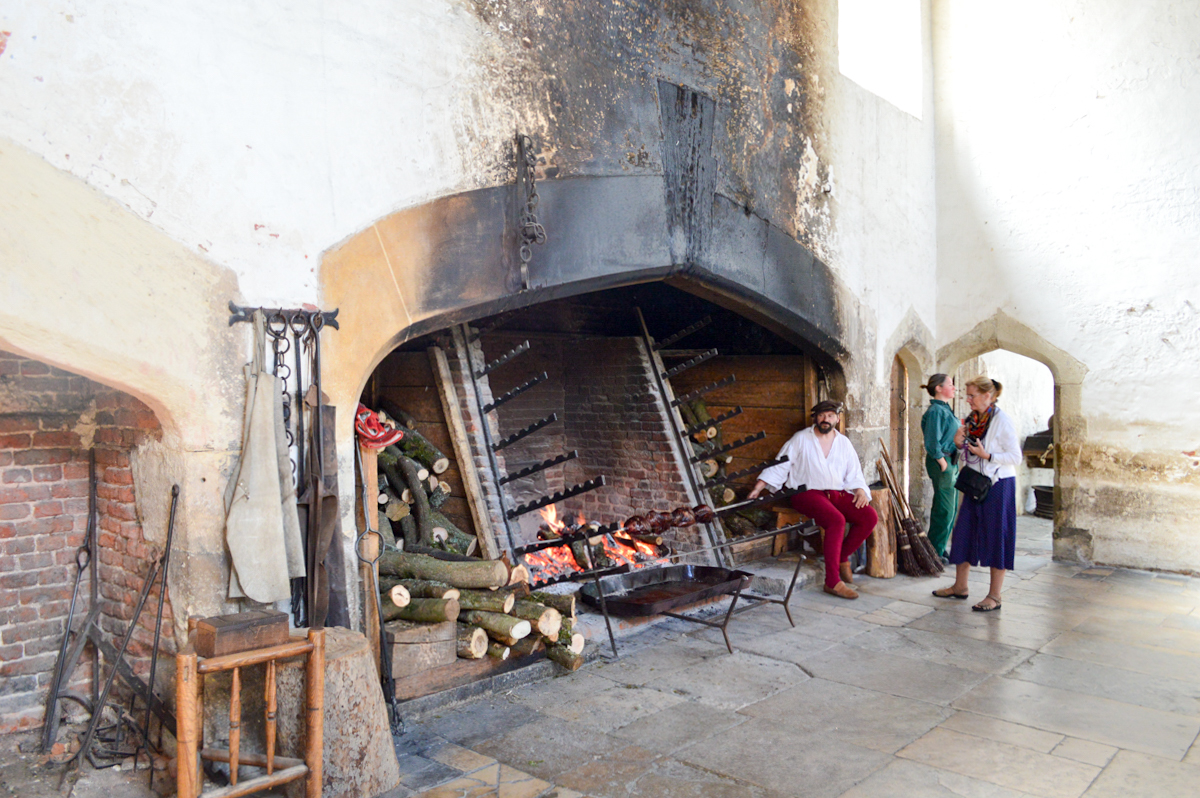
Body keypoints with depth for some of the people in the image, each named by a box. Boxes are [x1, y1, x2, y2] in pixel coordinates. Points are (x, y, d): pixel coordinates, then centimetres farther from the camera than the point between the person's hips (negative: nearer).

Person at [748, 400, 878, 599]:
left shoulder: (844, 443, 16)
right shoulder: (801, 439, 3)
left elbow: (854, 474, 18)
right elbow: (780, 467, 1)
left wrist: (860, 491, -4)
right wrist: (758, 488, -9)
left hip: (838, 493, 5)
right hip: (807, 493, -5)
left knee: (870, 516, -19)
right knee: (836, 520, -33)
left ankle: (842, 557, 1)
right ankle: (832, 582, -28)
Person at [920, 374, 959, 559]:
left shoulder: (944, 409, 15)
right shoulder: (936, 410, -16)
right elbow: (932, 442, -20)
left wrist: (952, 463, 15)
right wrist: (942, 463, -17)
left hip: (950, 462, 10)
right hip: (942, 462, -10)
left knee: (951, 509, 15)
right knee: (945, 509, -4)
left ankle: (939, 550, 24)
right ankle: (936, 553, 6)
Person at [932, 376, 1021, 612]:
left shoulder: (1002, 421, -13)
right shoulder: (972, 419, 9)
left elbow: (1015, 457, -14)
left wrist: (987, 455, -23)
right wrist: (960, 444, -2)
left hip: (998, 485, -8)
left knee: (996, 537, -1)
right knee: (964, 532, 11)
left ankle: (994, 596, 8)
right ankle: (960, 586, 23)